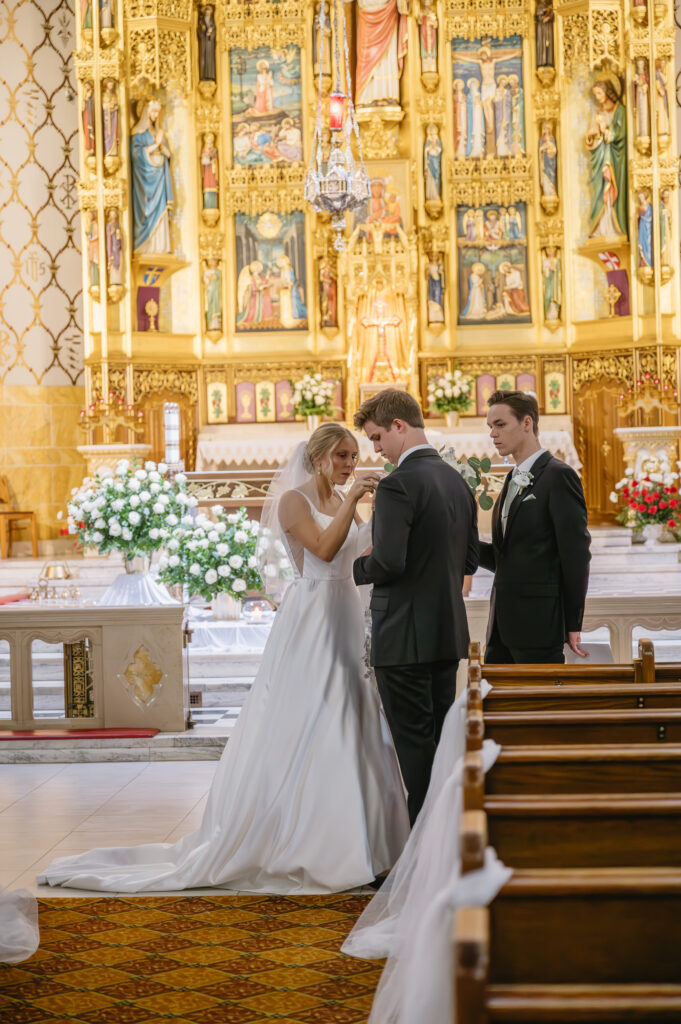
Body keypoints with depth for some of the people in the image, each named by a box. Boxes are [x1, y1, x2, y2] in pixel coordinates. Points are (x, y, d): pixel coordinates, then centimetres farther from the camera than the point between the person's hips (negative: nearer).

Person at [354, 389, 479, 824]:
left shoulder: (399, 484, -17)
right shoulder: (458, 481, 10)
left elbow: (388, 562, -25)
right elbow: (470, 560, 15)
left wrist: (358, 567, -5)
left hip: (406, 636, -8)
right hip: (449, 632, 8)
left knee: (414, 743, -1)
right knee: (443, 737, 16)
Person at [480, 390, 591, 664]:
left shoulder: (559, 476, -9)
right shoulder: (513, 480, 19)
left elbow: (576, 555, -11)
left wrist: (573, 625, -10)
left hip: (538, 623, -8)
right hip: (503, 625, 8)